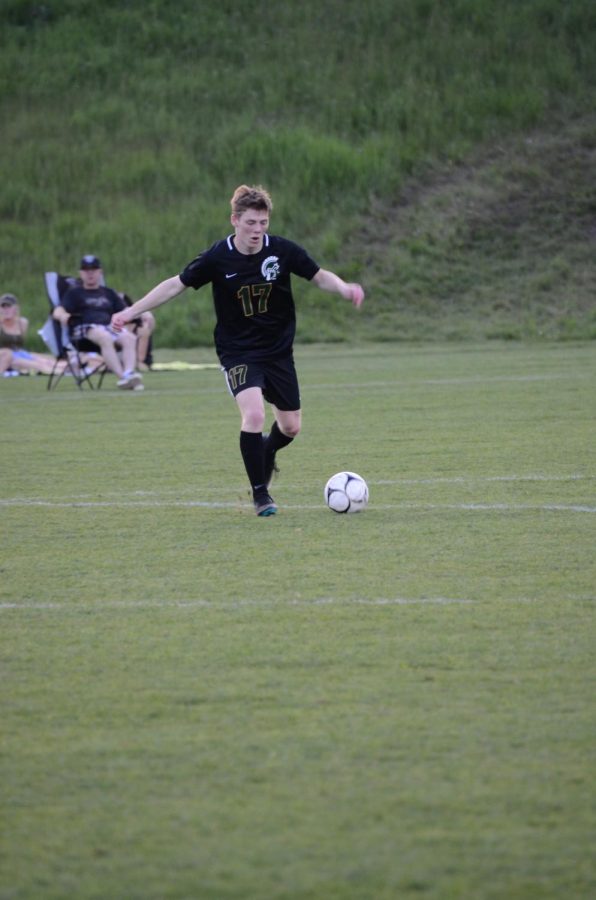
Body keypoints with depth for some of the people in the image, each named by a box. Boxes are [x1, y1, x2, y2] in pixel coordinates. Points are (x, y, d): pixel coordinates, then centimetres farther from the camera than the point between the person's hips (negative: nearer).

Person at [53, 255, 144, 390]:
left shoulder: (108, 293, 32)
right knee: (105, 337, -39)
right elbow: (58, 312, 5)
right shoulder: (74, 292, 21)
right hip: (85, 328, -4)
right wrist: (63, 315, -21)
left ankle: (129, 373, -51)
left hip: (110, 327, 4)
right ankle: (122, 377, -50)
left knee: (129, 338, -30)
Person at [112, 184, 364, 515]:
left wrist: (345, 288, -22)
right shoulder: (218, 258, -15)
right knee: (253, 415, -24)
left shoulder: (282, 250, -11)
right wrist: (131, 311, -9)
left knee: (290, 426, 8)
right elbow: (176, 285, -6)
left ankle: (266, 453, 45)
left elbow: (320, 276, -1)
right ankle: (260, 494, -8)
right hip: (238, 353, -3)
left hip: (279, 350, 3)